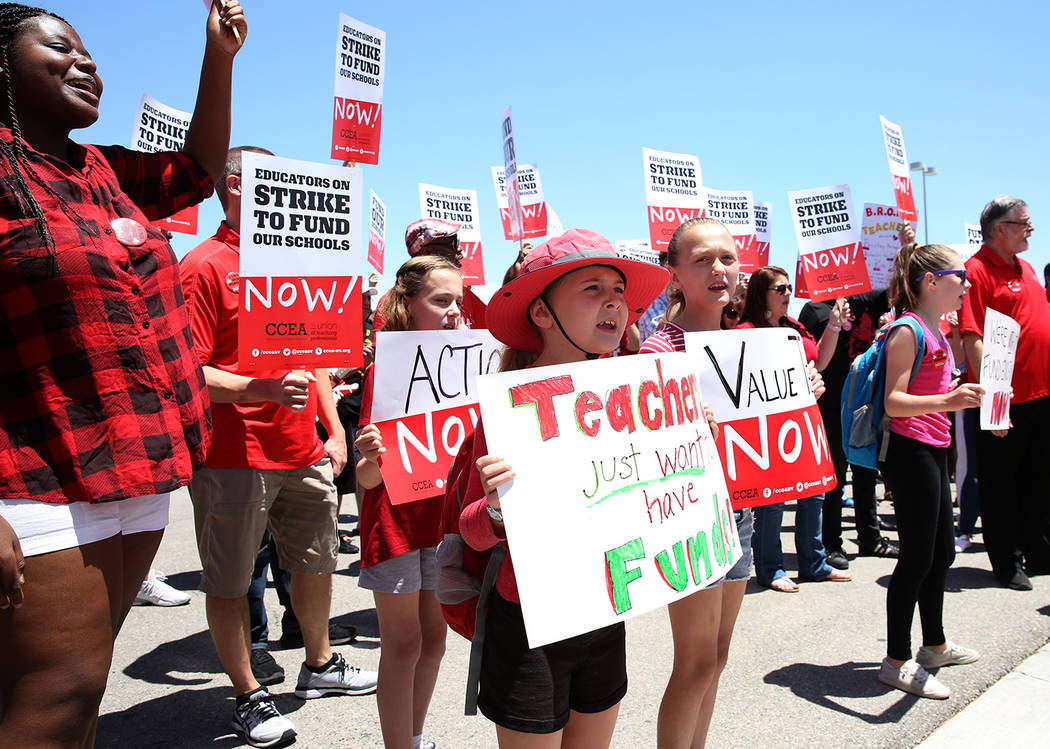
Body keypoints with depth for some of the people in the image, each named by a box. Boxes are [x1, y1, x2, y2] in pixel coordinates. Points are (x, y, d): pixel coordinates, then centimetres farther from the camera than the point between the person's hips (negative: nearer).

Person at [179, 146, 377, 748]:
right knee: (230, 583, 5)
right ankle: (249, 698, 22)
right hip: (234, 457, -7)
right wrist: (261, 389, -27)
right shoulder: (204, 266, -8)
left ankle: (320, 666, 37)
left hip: (304, 453, 7)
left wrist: (334, 431, 14)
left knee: (317, 565, 17)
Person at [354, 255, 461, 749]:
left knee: (434, 637, 14)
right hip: (396, 520, -5)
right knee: (403, 643, 2)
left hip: (443, 518, 6)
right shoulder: (384, 371, -12)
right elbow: (367, 477, -14)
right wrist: (370, 459, -35)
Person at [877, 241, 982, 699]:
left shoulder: (936, 331, 16)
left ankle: (935, 646, 34)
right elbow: (894, 402, -23)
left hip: (933, 451, 10)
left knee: (941, 552, 18)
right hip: (910, 452, -10)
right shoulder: (908, 330, -14)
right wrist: (947, 401, -35)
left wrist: (967, 393, 25)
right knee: (918, 557, -3)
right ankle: (897, 661, 9)